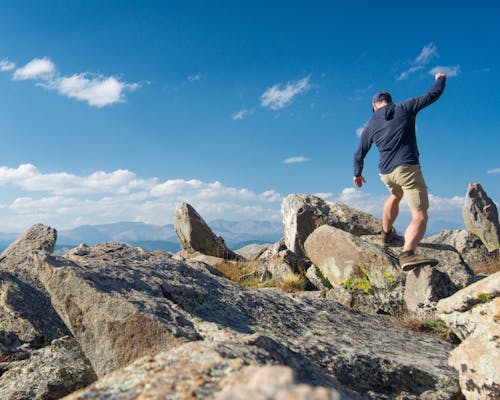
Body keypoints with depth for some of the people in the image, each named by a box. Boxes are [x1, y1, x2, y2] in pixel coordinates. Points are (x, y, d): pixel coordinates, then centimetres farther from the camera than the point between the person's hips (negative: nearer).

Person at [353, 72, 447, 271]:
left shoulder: (370, 125, 14)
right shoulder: (405, 108, 6)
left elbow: (359, 154, 21)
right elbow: (433, 94, 11)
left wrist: (358, 173, 38)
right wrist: (440, 79, 34)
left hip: (385, 172, 5)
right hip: (407, 167, -5)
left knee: (395, 195, 37)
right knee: (420, 216, -12)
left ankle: (386, 232, 53)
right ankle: (408, 253, -37)